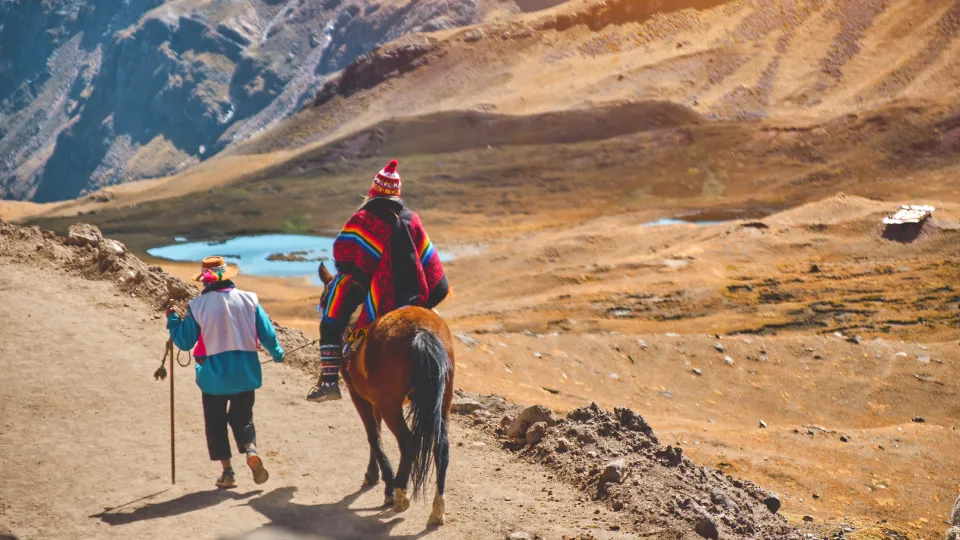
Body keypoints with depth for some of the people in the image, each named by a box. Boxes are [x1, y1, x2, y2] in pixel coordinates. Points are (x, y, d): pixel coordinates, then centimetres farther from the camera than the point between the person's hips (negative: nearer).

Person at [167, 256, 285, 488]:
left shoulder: (197, 305, -8)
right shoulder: (249, 299, -3)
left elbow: (184, 342, -2)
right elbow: (267, 333, 0)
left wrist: (172, 319, 15)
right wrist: (277, 354, 19)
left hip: (214, 375, -2)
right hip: (245, 372, 2)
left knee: (216, 422, 13)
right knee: (242, 417, 16)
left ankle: (227, 471, 11)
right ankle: (251, 450, -12)